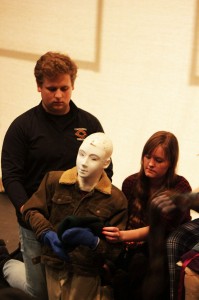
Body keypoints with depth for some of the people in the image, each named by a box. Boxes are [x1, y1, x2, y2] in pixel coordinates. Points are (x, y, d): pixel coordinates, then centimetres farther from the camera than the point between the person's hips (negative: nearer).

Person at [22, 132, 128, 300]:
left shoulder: (116, 199, -9)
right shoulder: (54, 180, -4)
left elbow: (115, 249, -7)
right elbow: (31, 210, -1)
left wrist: (93, 241, -27)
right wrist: (48, 235, -17)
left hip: (86, 272, -2)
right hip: (54, 266, 2)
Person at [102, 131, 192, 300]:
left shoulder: (180, 188, -10)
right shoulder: (131, 183, 1)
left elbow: (159, 229, -19)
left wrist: (123, 236, -33)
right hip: (134, 249, 2)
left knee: (139, 262, -30)